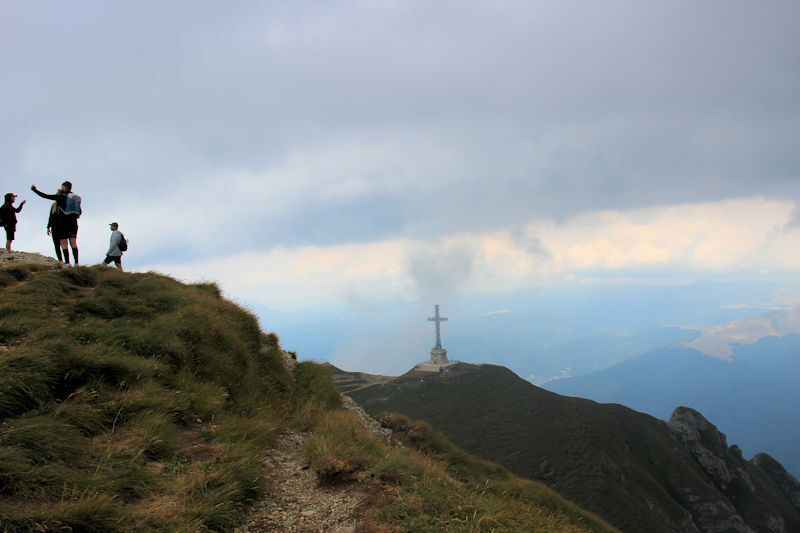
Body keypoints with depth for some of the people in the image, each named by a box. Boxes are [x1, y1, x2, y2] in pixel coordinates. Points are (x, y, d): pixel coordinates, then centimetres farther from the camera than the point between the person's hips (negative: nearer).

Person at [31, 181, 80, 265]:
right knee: (73, 242, 5)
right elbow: (79, 212, 11)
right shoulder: (76, 197, 7)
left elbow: (45, 196, -2)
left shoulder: (60, 196, -7)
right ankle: (76, 262, -1)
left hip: (62, 223, -5)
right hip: (73, 223, 5)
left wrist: (34, 189, 10)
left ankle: (67, 263, -9)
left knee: (64, 243, -2)